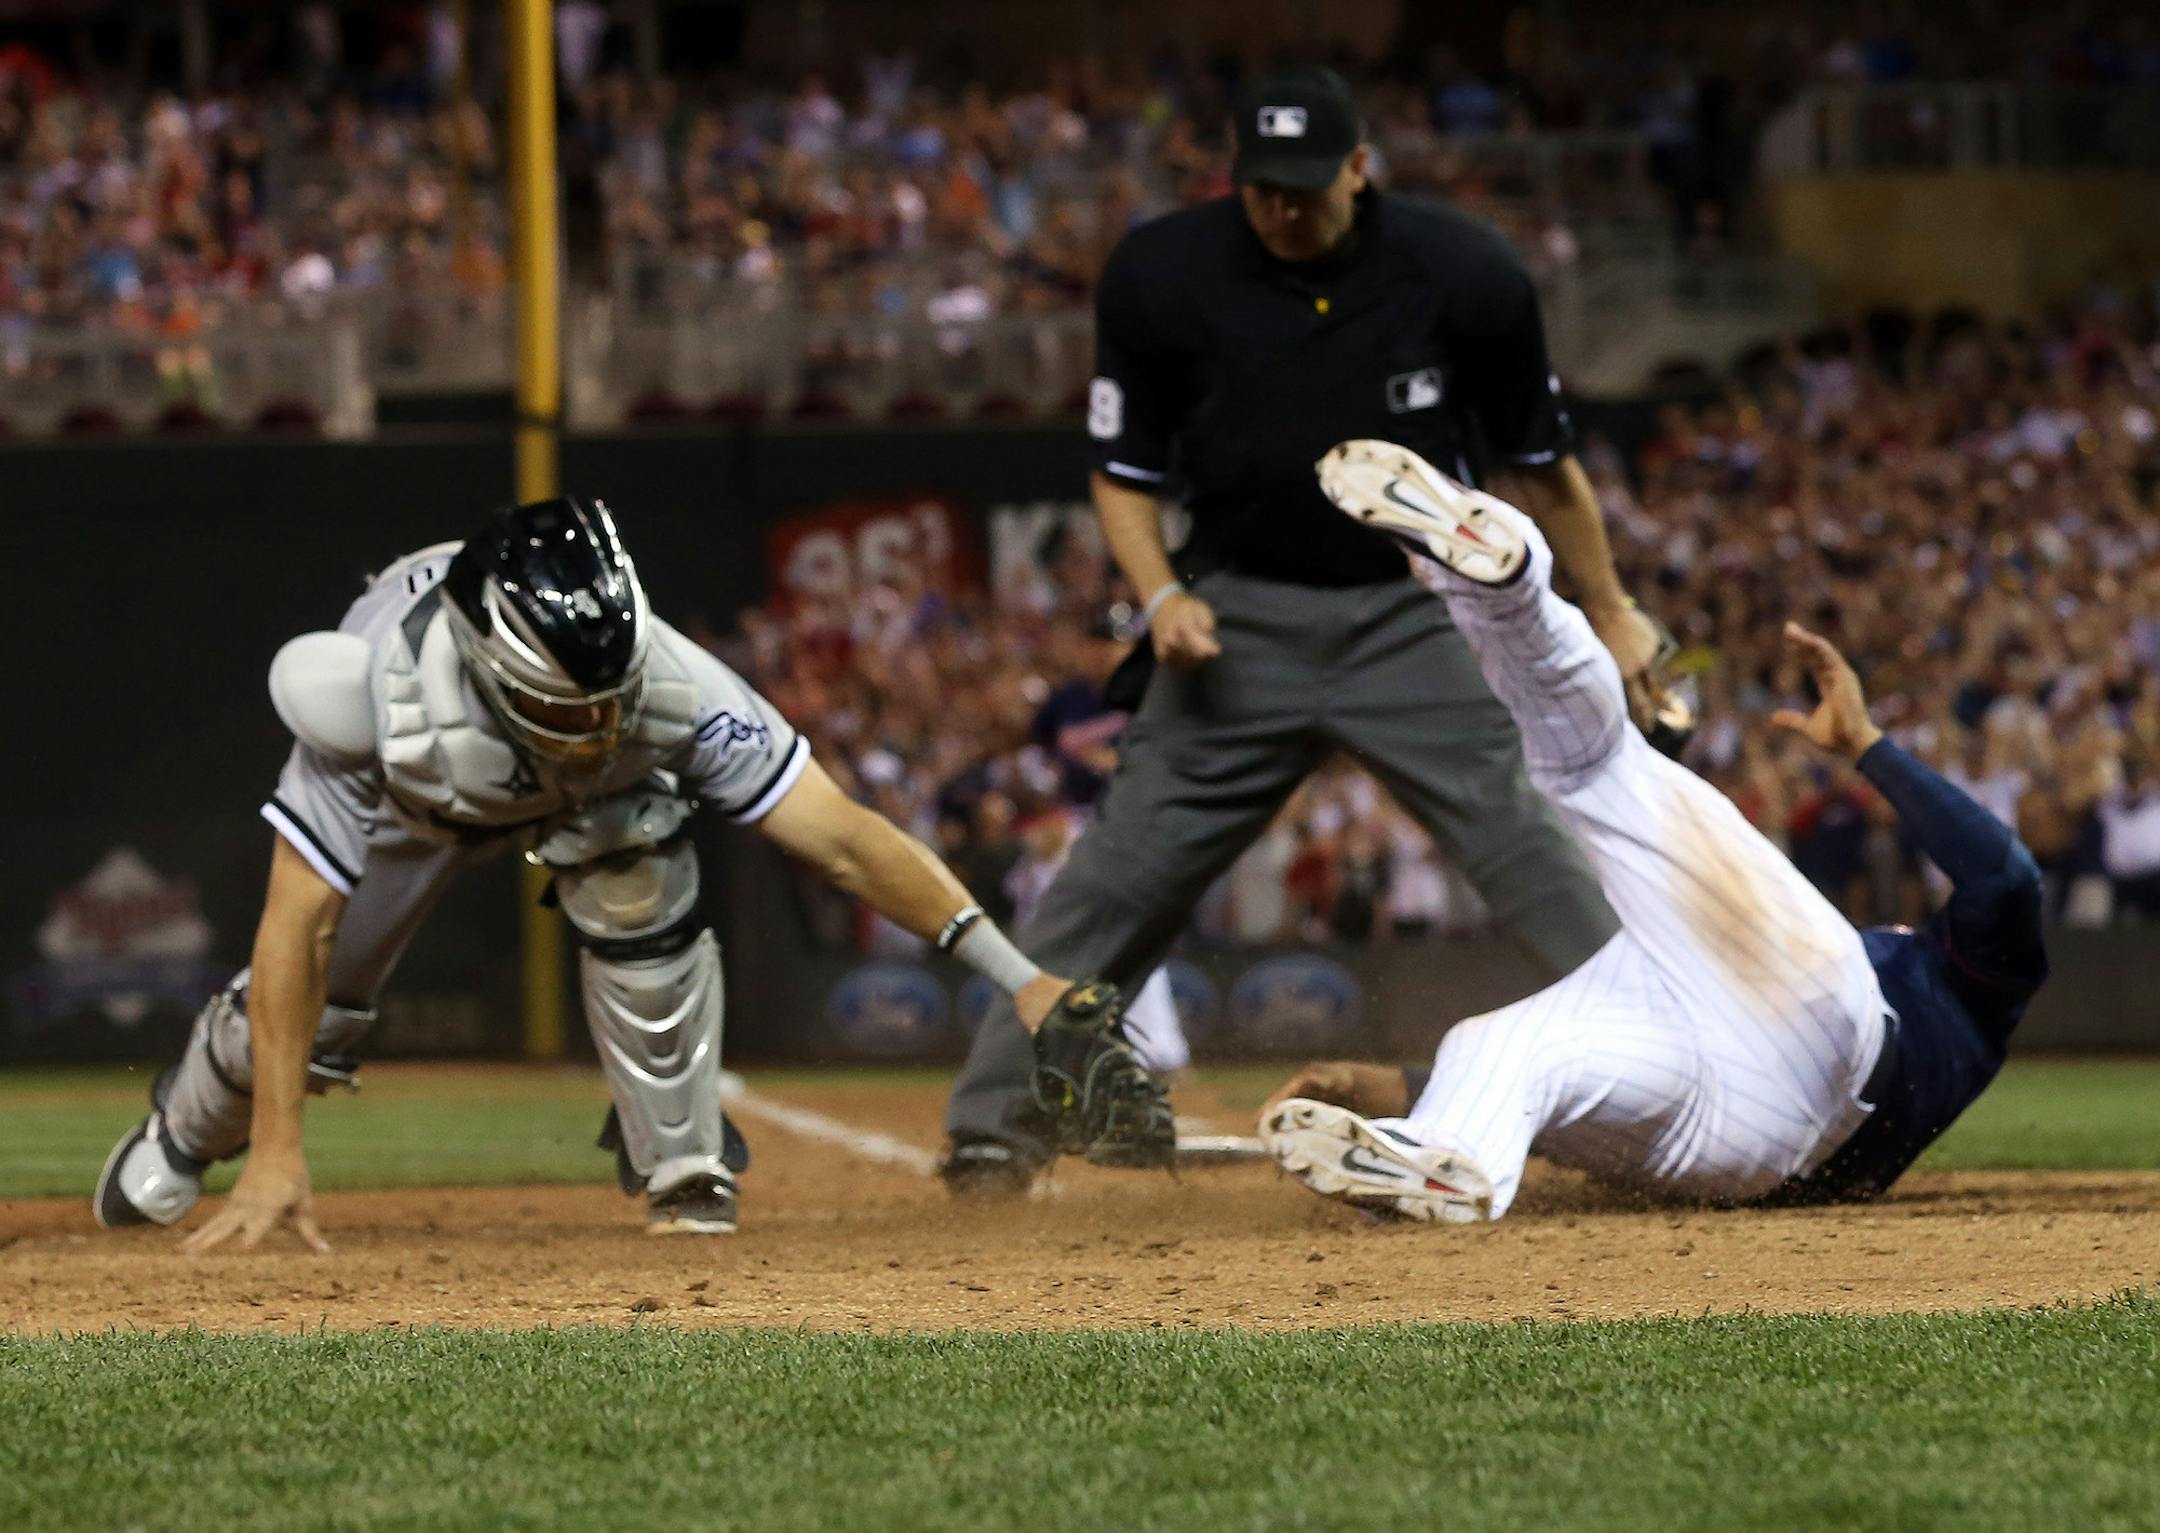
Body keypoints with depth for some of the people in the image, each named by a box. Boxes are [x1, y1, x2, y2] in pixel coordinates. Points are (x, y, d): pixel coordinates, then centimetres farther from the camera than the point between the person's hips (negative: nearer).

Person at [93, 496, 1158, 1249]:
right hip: (417, 790, 0)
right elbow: (297, 926, -40)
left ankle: (684, 1179, -11)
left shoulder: (669, 689, -43)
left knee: (635, 891, -30)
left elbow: (843, 839, -45)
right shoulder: (375, 706, -45)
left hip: (597, 794, 0)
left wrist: (1021, 980, -55)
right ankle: (186, 1130, 38)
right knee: (300, 1008, 2)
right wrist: (277, 1153, -44)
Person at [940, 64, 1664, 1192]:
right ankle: (992, 1123, 2)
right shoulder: (1163, 277, -9)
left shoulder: (1459, 274, -9)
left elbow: (1543, 461, 4)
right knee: (1123, 874, -5)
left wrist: (1612, 618, 8)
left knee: (1531, 856, -9)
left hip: (1415, 619, 0)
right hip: (1242, 620, 0)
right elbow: (1124, 471, 3)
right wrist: (1160, 593, -15)